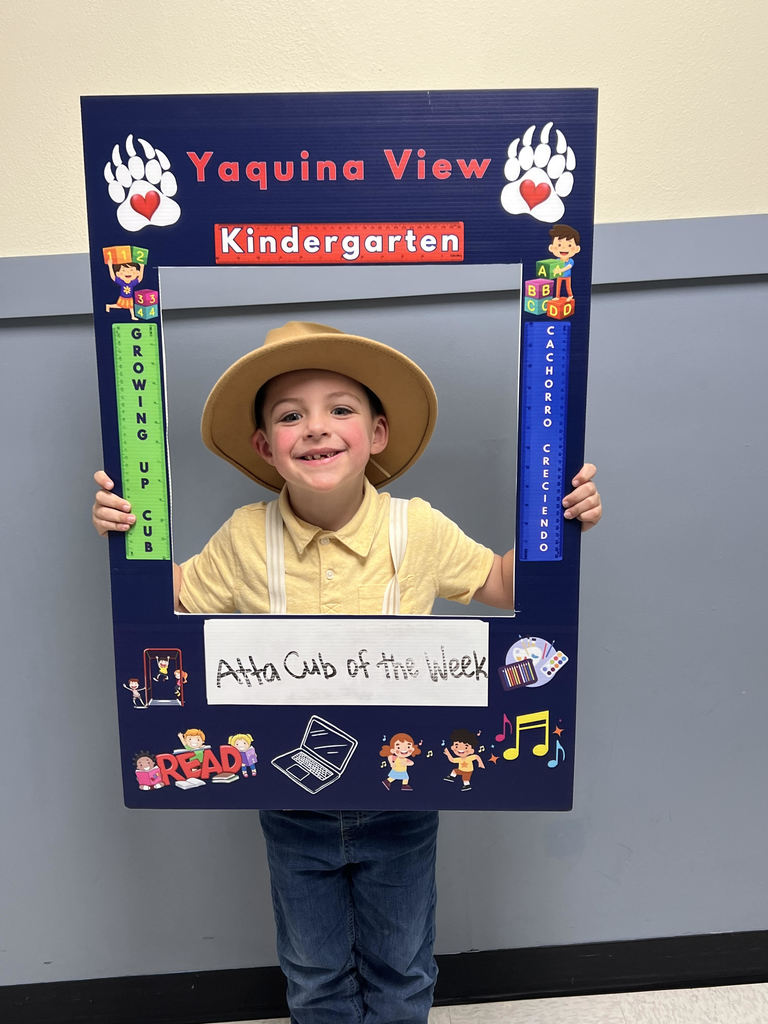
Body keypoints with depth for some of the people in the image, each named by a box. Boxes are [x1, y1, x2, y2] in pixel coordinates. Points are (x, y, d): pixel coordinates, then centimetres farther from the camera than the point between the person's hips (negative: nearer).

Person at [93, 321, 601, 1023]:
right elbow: (172, 601, 1)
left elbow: (504, 586, -1)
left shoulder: (418, 530, -17)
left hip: (401, 806, 0)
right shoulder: (245, 538, -15)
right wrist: (128, 537, -13)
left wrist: (560, 524, -15)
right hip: (294, 811, 1)